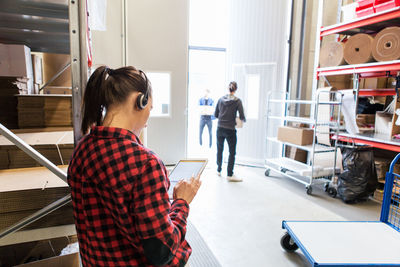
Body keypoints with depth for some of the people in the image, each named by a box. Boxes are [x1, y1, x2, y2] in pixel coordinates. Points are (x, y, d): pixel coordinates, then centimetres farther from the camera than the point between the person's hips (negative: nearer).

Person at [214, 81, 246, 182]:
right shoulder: (237, 101, -8)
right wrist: (243, 120, 12)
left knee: (219, 150, 18)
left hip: (220, 129, 4)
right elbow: (242, 117, -10)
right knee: (232, 152, 5)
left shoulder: (221, 99, 2)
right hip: (230, 130, -4)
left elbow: (215, 115, 6)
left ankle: (219, 170, 31)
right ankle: (230, 175, 6)